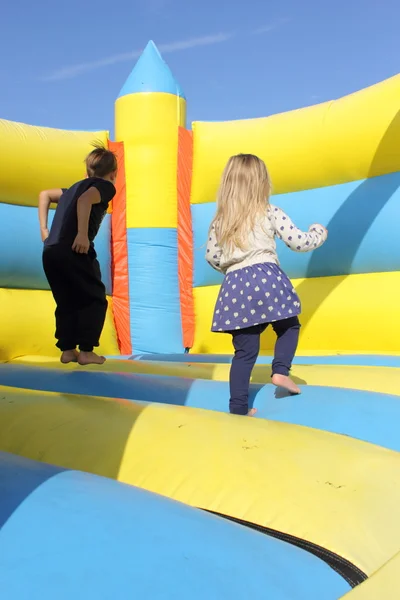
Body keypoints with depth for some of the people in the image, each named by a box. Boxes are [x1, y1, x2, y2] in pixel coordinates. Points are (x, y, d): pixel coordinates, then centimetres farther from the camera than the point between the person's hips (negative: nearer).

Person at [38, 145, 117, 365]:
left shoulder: (75, 187, 27)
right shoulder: (106, 186, 3)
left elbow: (44, 194, 35)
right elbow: (85, 201, -18)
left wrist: (44, 230, 27)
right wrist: (82, 234, -22)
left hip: (50, 251, 8)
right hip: (72, 250, -7)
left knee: (67, 302, 18)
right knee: (95, 300, 5)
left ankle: (67, 350, 19)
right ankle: (86, 351, 4)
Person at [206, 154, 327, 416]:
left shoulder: (220, 220, 13)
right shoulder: (269, 213, 2)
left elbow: (212, 256, 16)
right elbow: (299, 242, 1)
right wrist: (319, 232, 21)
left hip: (236, 287, 4)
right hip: (266, 279, -3)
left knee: (245, 350, 9)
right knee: (289, 326, 24)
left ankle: (238, 408, 11)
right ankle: (281, 371, 6)